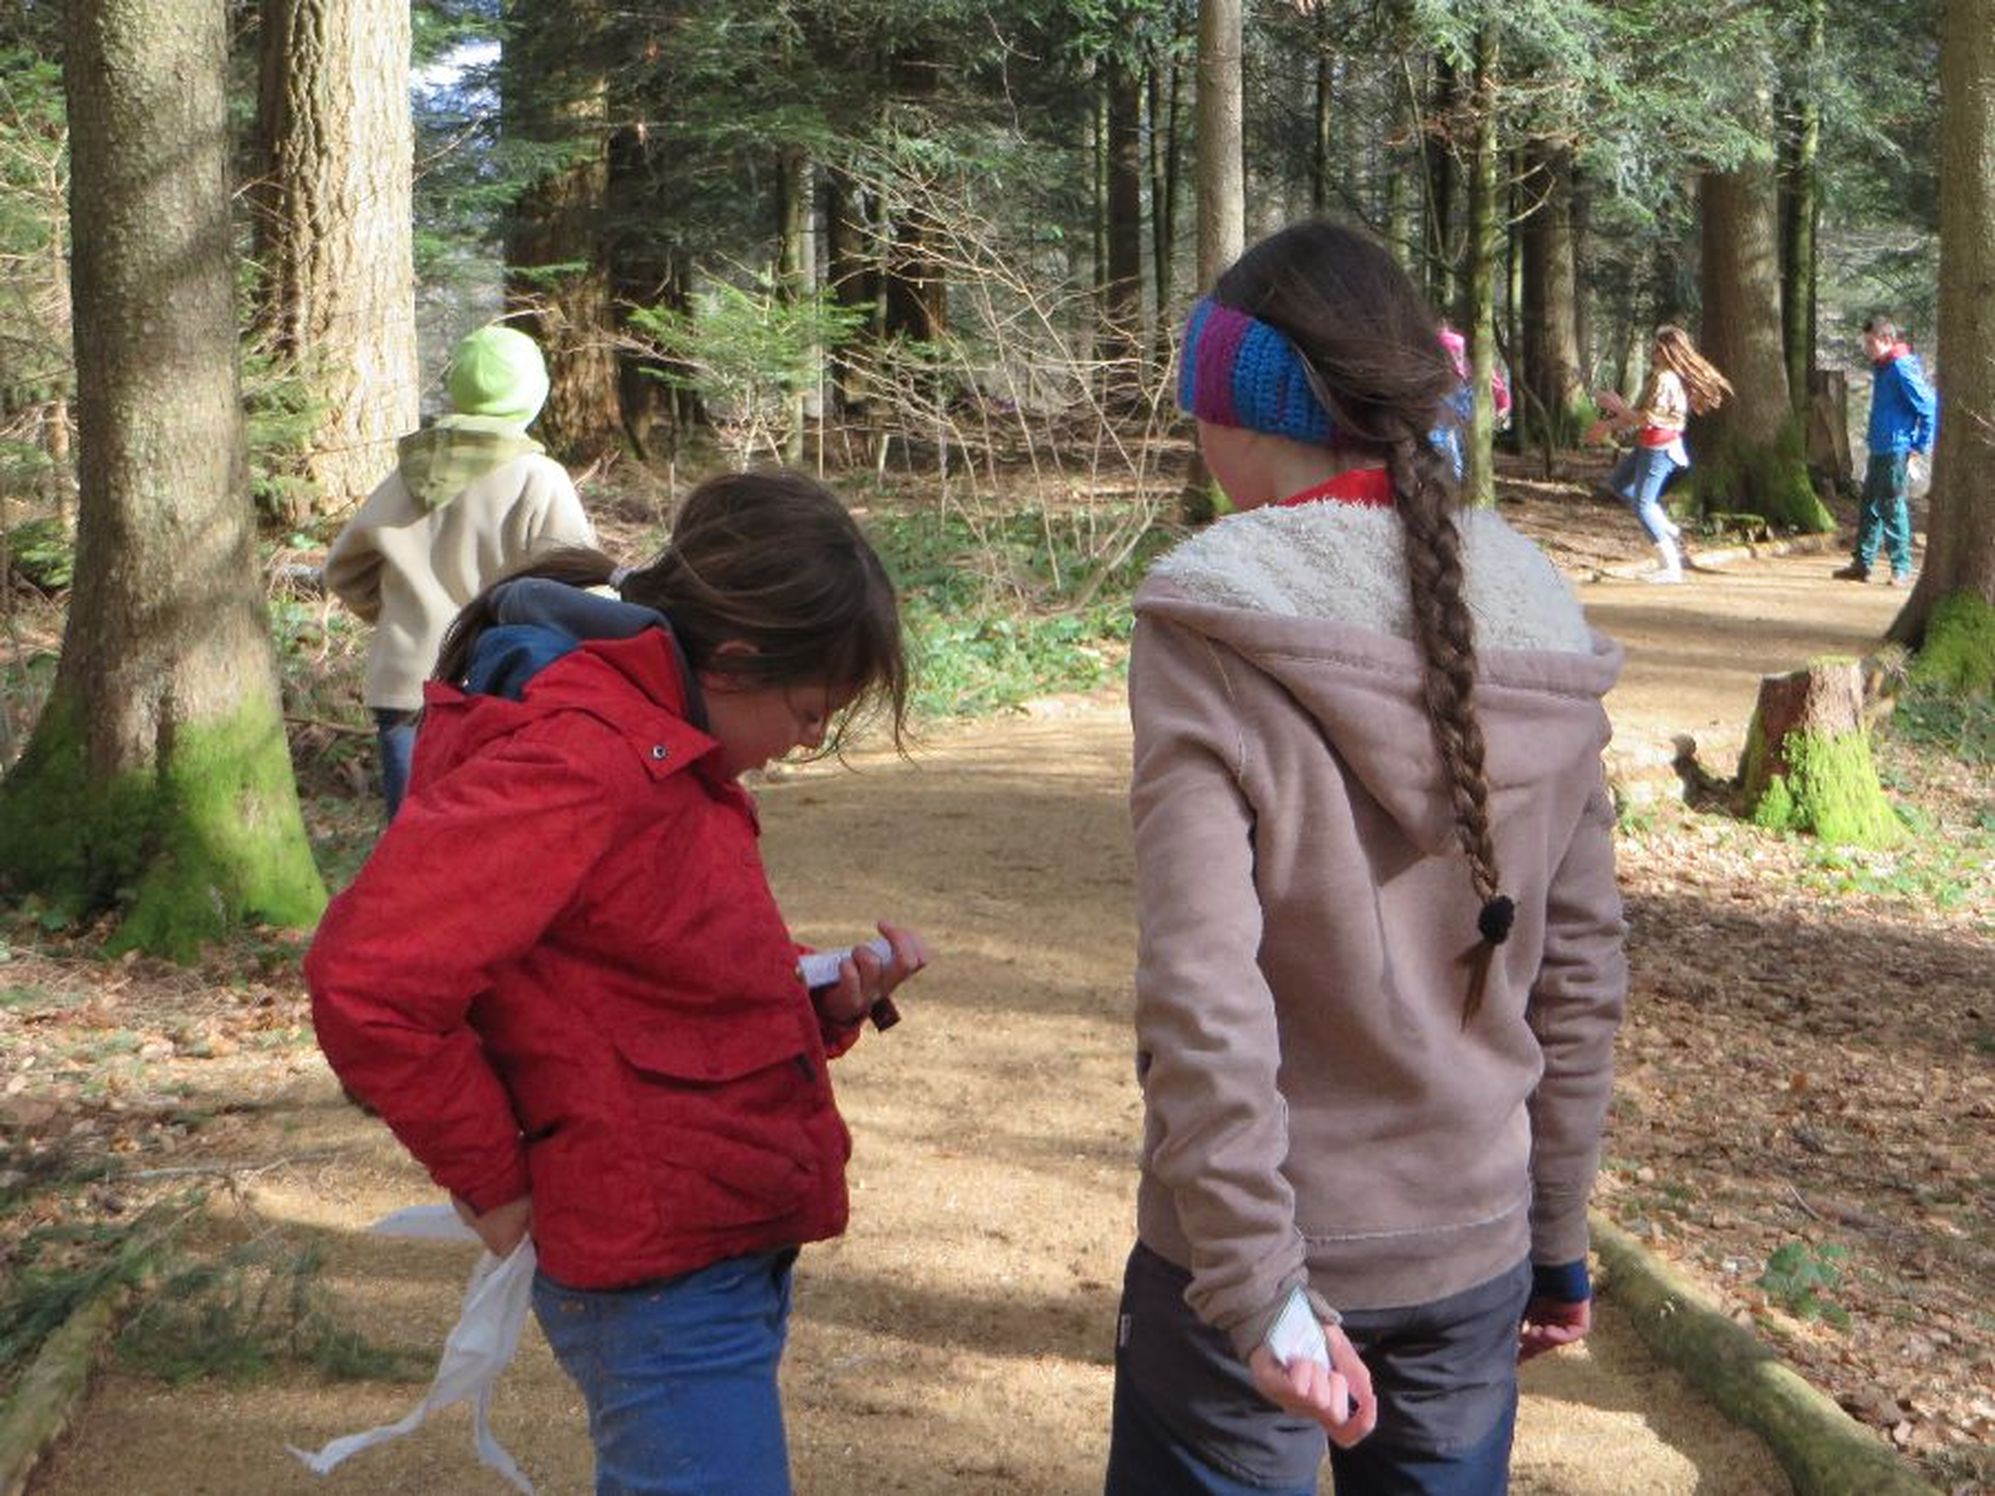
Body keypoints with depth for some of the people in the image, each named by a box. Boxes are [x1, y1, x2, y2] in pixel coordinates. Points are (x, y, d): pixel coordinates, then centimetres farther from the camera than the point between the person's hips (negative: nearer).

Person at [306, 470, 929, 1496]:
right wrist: (497, 1183, -16)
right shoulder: (576, 766, -21)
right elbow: (365, 980, -28)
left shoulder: (662, 750, 10)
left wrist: (821, 1006, -1)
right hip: (662, 1284, -10)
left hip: (731, 1250, 10)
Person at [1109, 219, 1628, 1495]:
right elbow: (1581, 974, 5)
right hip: (1475, 1249, 5)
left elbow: (1203, 993, -23)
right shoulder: (1540, 636, -2)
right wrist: (1557, 1237, 15)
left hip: (1268, 1249, -4)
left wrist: (1258, 1289, -19)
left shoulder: (1211, 636, -16)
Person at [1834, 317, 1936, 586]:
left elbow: (1929, 407, -16)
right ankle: (1862, 563, 17)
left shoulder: (1902, 368, -16)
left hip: (1896, 450, -9)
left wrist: (1921, 446, -15)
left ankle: (1902, 568, 2)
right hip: (1879, 449, 9)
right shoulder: (1882, 367, 13)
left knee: (1892, 506, -5)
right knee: (1869, 505, 11)